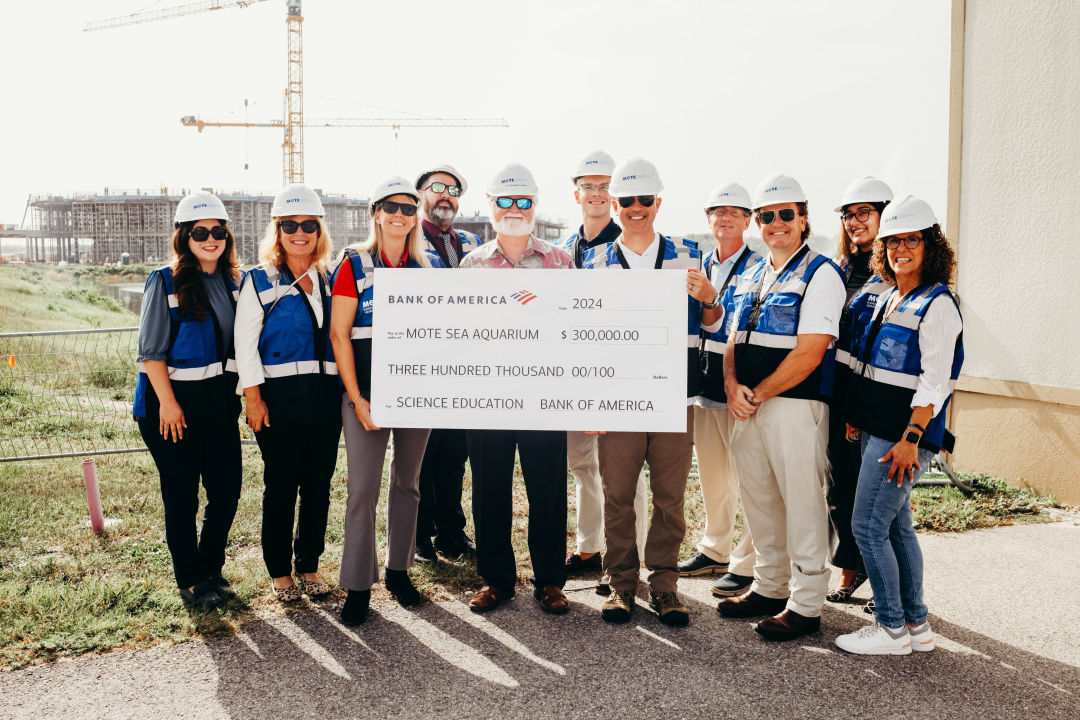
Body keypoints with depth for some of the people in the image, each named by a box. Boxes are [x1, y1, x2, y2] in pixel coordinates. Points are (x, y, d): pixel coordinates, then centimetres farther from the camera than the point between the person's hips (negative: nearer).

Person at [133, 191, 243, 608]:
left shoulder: (235, 282, 7)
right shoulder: (165, 282, -7)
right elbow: (151, 350, -9)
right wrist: (168, 403, -15)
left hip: (220, 399, 5)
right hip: (172, 402, -5)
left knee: (227, 491, 7)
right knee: (182, 498, 4)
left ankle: (210, 569, 28)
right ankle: (189, 581, 20)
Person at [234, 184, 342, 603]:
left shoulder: (330, 280, 12)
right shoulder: (260, 281, 0)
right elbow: (245, 344, -4)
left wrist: (347, 391, 10)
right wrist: (254, 397, -11)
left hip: (326, 396, 4)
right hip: (279, 397, -4)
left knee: (318, 485, 8)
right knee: (281, 487, 3)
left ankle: (309, 565, 23)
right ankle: (279, 572, 18)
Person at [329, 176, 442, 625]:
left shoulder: (430, 267, 8)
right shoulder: (355, 264, -1)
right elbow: (339, 333, -5)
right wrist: (356, 398, -10)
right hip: (367, 391, -3)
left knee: (407, 483, 13)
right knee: (363, 489, -3)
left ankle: (399, 570, 28)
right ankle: (358, 585, 9)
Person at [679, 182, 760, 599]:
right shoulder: (700, 268, 13)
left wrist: (710, 301, -30)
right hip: (705, 381, 7)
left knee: (749, 478, -2)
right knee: (711, 475, 16)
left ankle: (746, 564, 9)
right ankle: (714, 551, 30)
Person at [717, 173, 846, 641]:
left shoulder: (820, 274, -7)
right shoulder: (753, 275, 16)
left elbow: (810, 353, -16)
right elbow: (734, 339, 16)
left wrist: (758, 395, -12)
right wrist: (732, 385, -4)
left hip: (795, 405, -7)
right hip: (747, 405, 7)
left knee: (802, 503, 0)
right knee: (758, 499, 14)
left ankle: (805, 606, 12)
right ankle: (769, 587, 30)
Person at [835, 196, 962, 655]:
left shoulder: (936, 304, -10)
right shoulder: (888, 299, 15)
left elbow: (934, 381, -16)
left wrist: (910, 438, -22)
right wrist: (857, 419, 17)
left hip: (904, 434, -9)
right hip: (877, 429, 9)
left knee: (868, 526, -7)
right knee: (897, 526, 13)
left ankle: (892, 629, 6)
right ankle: (916, 624, 23)